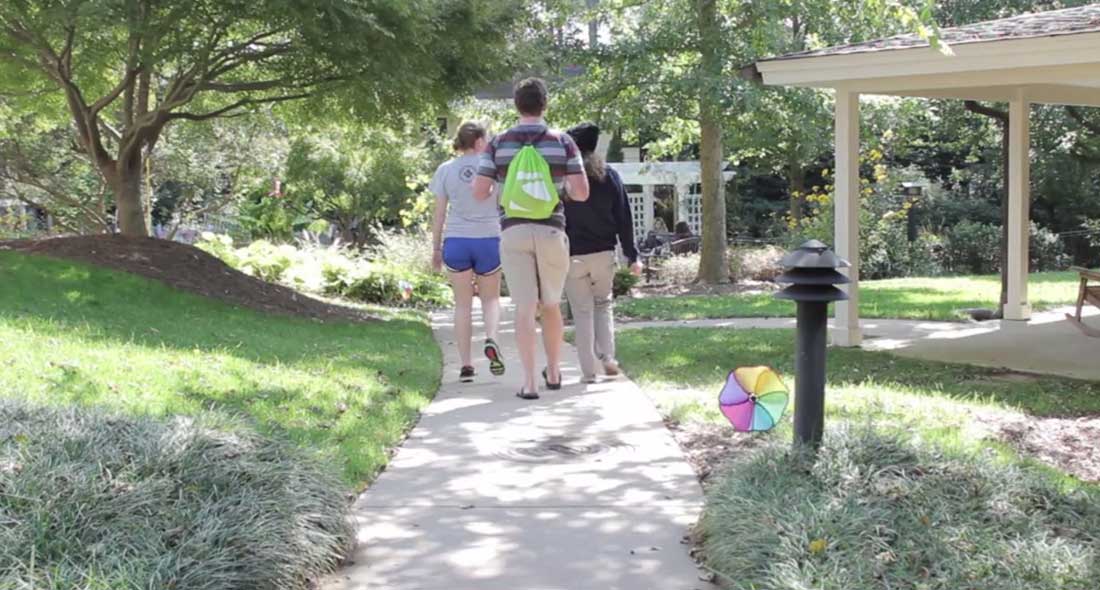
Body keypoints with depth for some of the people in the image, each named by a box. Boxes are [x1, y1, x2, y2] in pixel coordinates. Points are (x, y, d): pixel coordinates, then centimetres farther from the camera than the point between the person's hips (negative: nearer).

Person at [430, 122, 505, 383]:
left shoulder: (446, 170, 3)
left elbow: (439, 214, 3)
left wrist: (436, 248, 10)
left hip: (456, 241, 1)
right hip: (488, 239, -1)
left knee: (463, 303, 8)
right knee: (491, 298, 14)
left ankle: (465, 365, 4)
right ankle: (491, 339, -15)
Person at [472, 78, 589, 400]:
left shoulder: (499, 143, 1)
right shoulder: (562, 141, -1)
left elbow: (479, 191, -3)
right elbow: (582, 192, -5)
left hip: (514, 232, 0)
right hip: (551, 232, 0)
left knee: (525, 308, -1)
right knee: (551, 304, 17)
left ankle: (529, 382, -7)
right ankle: (553, 371, 29)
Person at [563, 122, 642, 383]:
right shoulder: (610, 176, 1)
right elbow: (624, 219, 2)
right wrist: (632, 256, 6)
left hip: (573, 255, -2)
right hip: (604, 254, 2)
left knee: (582, 312, 5)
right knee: (603, 305, 19)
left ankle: (588, 371, 4)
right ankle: (608, 357, 3)